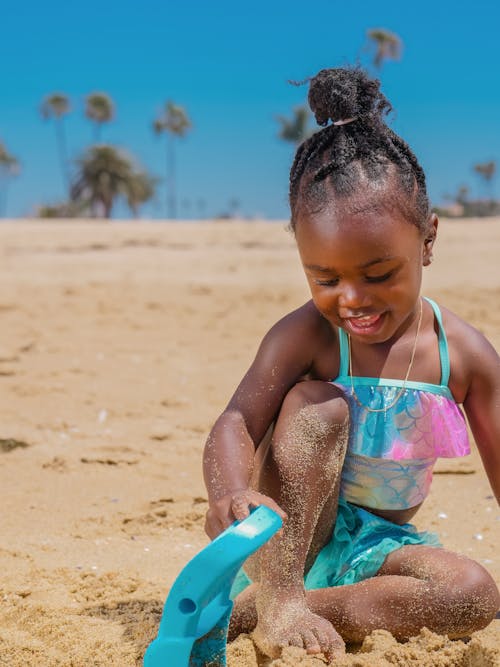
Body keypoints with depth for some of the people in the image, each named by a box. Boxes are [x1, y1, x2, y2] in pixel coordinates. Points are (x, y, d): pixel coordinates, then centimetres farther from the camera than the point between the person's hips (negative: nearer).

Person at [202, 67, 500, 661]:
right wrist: (232, 491, -47)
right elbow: (236, 424, -24)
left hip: (376, 546, 3)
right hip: (286, 536, -3)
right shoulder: (305, 337, -15)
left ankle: (247, 611, -28)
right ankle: (278, 596, -29)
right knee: (318, 403, -27)